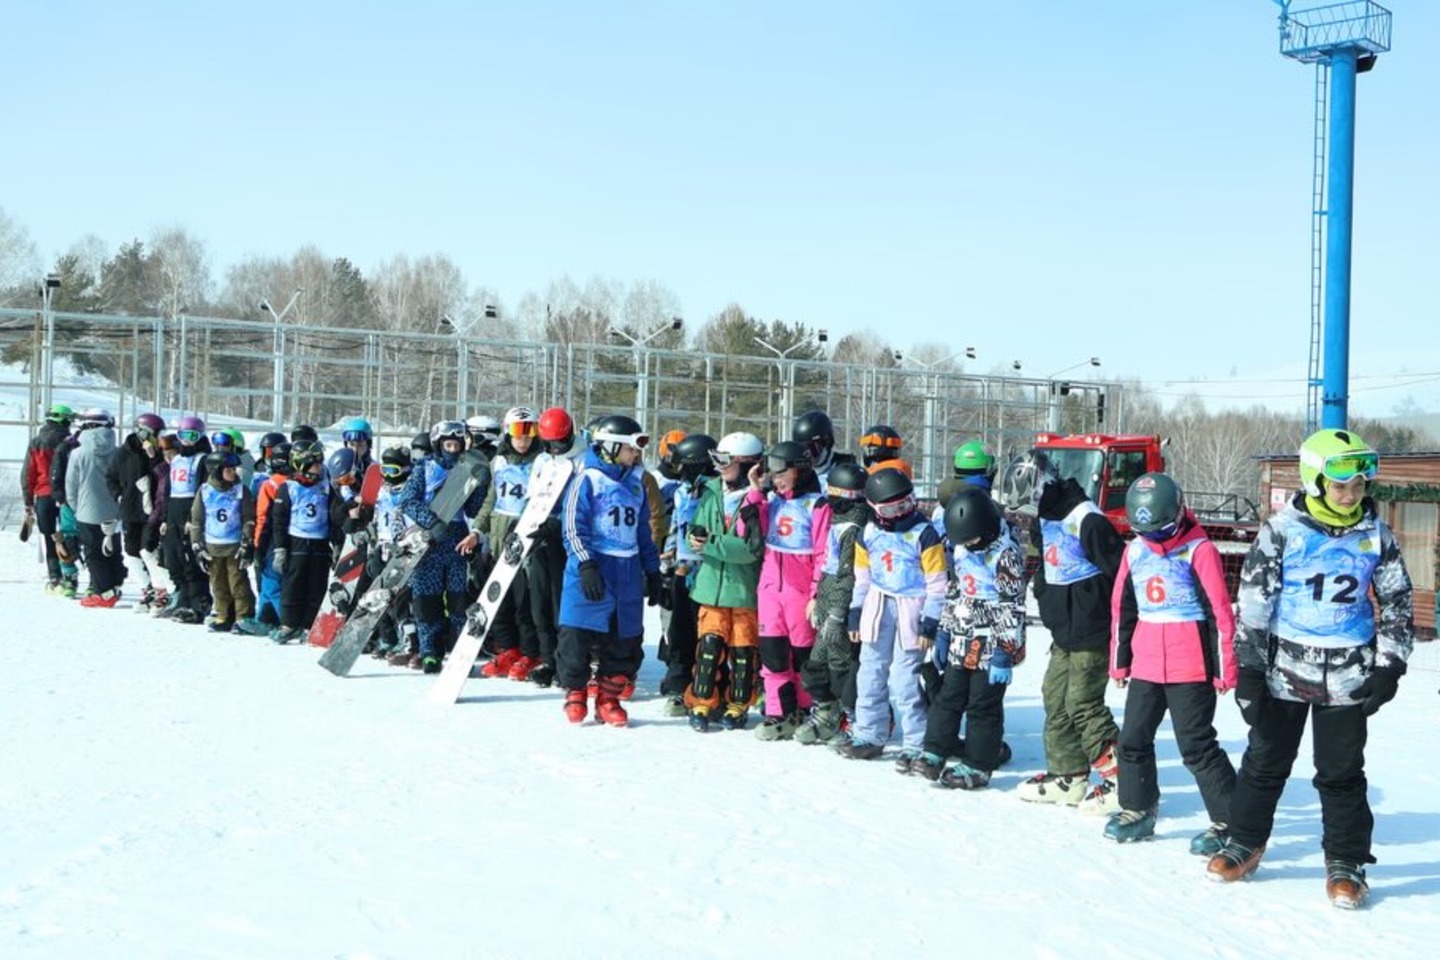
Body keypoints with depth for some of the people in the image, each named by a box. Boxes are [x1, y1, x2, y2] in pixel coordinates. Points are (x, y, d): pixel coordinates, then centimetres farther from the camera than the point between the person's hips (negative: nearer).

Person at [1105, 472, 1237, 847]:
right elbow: (1122, 609, 17)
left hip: (1191, 669, -6)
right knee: (1133, 739, 12)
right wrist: (1119, 661, 19)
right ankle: (1137, 811, 29)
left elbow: (1220, 612, -11)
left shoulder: (1198, 550, -10)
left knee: (1196, 746, -5)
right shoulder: (1134, 551, 8)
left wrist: (1224, 668, -11)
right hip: (1146, 667, 6)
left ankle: (1230, 821, 5)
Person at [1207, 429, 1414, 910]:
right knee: (1266, 760, 10)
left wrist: (1389, 667, 0)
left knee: (1342, 772, 5)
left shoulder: (1376, 536, 0)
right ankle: (1245, 842, 26)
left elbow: (1398, 604, 8)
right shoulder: (1282, 529, -8)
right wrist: (1248, 666, -8)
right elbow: (1253, 599, -6)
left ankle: (1346, 861, 18)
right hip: (1284, 669, -1)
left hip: (1347, 677, 1)